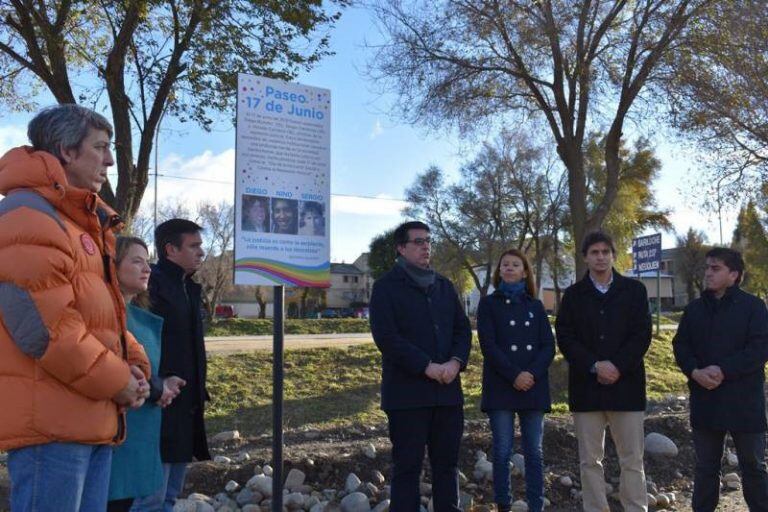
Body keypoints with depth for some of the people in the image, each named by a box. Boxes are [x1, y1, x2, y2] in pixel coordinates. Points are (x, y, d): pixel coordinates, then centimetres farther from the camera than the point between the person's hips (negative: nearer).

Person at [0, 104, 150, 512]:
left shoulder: (85, 222, 21)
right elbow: (41, 323, -21)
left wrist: (133, 365, 7)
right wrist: (115, 380, -13)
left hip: (93, 418, 10)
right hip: (51, 420, -10)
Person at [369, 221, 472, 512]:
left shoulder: (444, 286, 15)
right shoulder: (387, 287, -2)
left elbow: (463, 329, 13)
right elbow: (386, 337, -12)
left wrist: (456, 361, -7)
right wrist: (427, 367, -17)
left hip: (448, 391, 5)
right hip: (407, 393, -5)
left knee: (447, 464, 11)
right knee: (408, 466, 1)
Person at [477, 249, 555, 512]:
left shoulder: (536, 306, 12)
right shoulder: (488, 304, 4)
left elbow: (548, 346, 4)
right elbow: (488, 345, -6)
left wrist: (532, 374, -12)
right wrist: (514, 375, -15)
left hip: (534, 388, 2)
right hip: (500, 388, -2)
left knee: (534, 451, 4)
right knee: (502, 451, 0)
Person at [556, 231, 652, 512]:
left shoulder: (634, 290, 7)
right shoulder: (573, 294, 8)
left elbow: (642, 335, 0)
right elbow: (565, 338, 0)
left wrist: (617, 366, -12)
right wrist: (595, 366, -12)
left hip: (626, 384, -1)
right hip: (586, 386, 1)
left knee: (632, 459, 2)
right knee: (590, 460, 6)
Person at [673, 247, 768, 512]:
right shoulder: (694, 309, 10)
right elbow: (680, 345, 7)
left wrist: (723, 371, -20)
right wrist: (695, 372, -12)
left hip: (744, 400, -4)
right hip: (704, 400, 4)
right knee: (705, 467, 13)